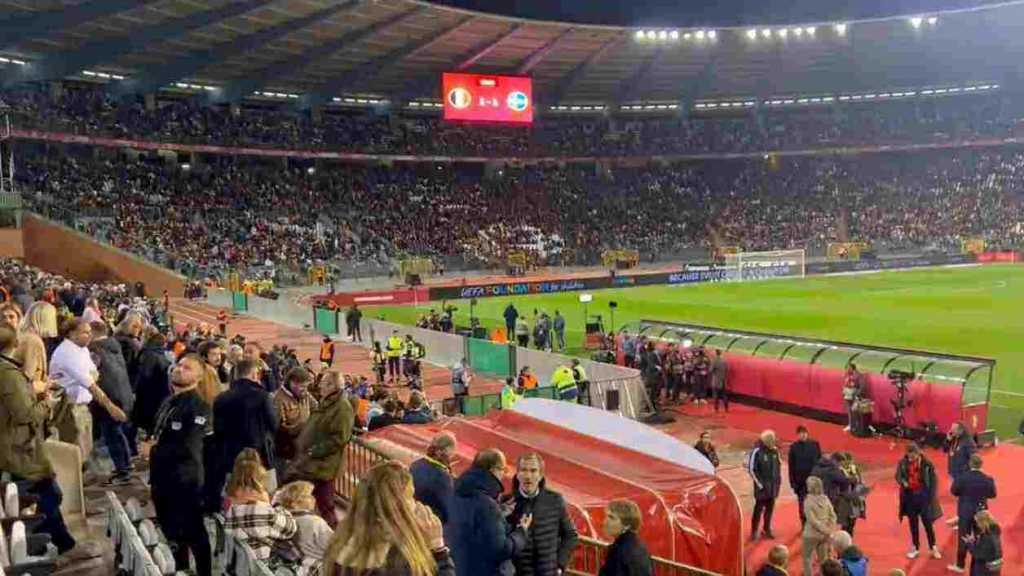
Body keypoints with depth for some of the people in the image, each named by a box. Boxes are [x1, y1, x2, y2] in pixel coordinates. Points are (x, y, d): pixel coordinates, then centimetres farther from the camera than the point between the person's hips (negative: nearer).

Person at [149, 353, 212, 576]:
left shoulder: (198, 406, -16)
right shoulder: (168, 401, 11)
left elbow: (187, 448, -24)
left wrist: (156, 449, -13)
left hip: (184, 483, -8)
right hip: (162, 479, 8)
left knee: (194, 536, 2)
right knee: (171, 535, 19)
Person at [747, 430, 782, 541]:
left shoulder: (775, 451, 5)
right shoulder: (757, 451, -15)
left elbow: (779, 465, 18)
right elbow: (751, 469, -14)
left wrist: (779, 479, 11)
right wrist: (759, 483, -13)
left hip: (773, 485, 6)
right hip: (762, 486, -6)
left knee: (770, 508, 12)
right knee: (759, 508, -2)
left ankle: (767, 529, 24)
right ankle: (754, 531, 7)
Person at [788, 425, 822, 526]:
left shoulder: (815, 444, 0)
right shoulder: (794, 447, 0)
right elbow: (791, 466, 1)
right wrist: (792, 482, -3)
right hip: (800, 481, 0)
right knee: (802, 505, 4)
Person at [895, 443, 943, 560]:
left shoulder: (927, 464, -15)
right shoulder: (903, 463, -8)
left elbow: (933, 481, -8)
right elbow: (898, 476, -2)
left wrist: (932, 497, -10)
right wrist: (903, 482, -26)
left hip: (923, 496, -3)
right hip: (909, 496, 3)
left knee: (927, 523, 6)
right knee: (913, 524, 13)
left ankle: (933, 548, 23)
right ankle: (915, 548, 26)